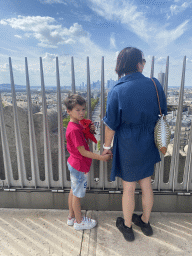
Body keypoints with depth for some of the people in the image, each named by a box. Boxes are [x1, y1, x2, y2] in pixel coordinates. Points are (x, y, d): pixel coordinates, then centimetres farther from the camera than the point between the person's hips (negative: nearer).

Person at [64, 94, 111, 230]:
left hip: (74, 163, 10)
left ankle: (71, 217, 40)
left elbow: (84, 139, 13)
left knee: (74, 191, 21)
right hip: (80, 166, -10)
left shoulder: (77, 125, 3)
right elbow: (82, 151, -25)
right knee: (77, 194, 9)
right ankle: (79, 221, 29)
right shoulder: (74, 129, -27)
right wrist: (101, 157, -23)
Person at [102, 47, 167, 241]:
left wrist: (106, 146, 2)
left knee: (128, 188, 13)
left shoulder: (117, 91, -19)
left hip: (127, 147, -4)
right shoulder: (155, 85, -6)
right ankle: (145, 222, 45)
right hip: (148, 145, 4)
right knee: (146, 184, 21)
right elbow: (163, 115, 5)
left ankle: (127, 227, 38)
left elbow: (111, 125, -14)